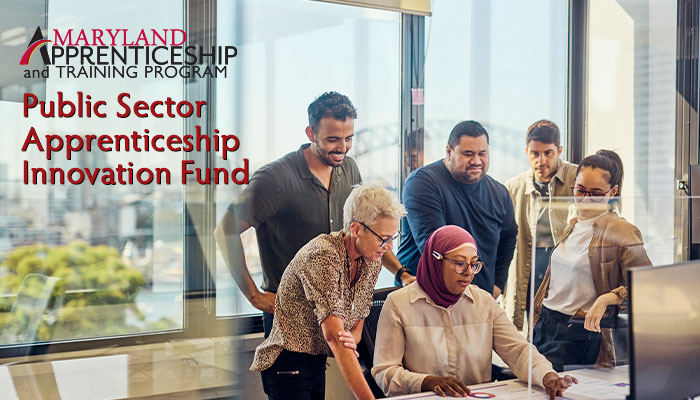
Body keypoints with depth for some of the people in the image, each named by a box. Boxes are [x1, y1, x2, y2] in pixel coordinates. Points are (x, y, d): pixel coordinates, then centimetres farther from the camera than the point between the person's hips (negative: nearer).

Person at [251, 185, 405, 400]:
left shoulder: (372, 263, 2)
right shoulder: (323, 255, -24)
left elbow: (357, 325, 6)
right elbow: (333, 334, -31)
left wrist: (350, 342, -20)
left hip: (319, 363, 8)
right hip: (287, 364, -8)